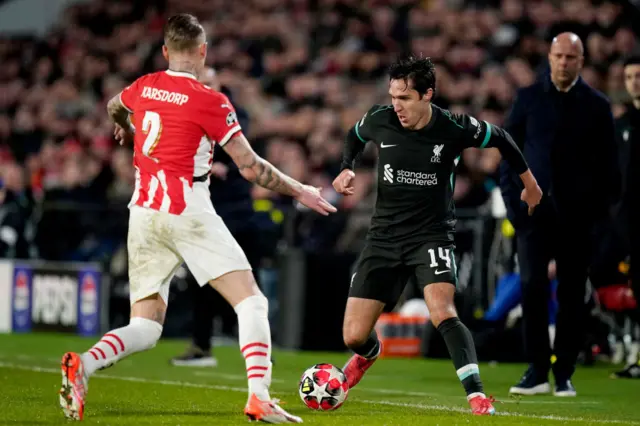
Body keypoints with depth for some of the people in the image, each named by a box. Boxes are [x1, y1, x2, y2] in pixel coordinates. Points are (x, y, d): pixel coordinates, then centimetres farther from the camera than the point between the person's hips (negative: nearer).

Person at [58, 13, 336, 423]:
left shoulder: (145, 87, 8)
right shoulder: (210, 101, -9)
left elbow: (114, 107, 33)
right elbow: (251, 167, -9)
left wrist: (127, 129, 56)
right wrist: (299, 191, 4)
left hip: (144, 215, 6)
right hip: (189, 213, -6)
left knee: (145, 327, 8)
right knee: (252, 302, 0)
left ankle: (83, 365, -18)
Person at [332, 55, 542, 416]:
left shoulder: (455, 129, -15)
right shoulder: (380, 120, -8)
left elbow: (500, 138, 6)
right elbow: (355, 136, 18)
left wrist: (529, 181, 17)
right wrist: (347, 169, -1)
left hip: (432, 234, -3)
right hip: (385, 236, 3)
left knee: (443, 313, -31)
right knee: (354, 337, 1)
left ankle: (478, 398, -30)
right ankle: (370, 354, 39)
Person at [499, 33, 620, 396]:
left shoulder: (596, 105, 5)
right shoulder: (528, 98, 6)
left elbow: (608, 162, 7)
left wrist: (601, 208, -1)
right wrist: (511, 199, 0)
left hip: (577, 213, 0)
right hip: (534, 209, 0)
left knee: (573, 295, 3)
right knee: (533, 286, -9)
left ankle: (564, 374, 11)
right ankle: (537, 371, -2)